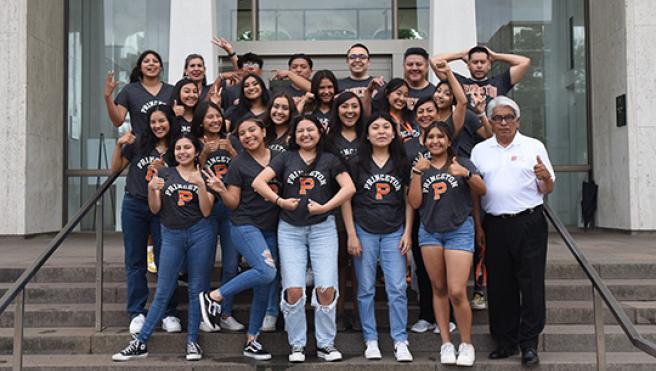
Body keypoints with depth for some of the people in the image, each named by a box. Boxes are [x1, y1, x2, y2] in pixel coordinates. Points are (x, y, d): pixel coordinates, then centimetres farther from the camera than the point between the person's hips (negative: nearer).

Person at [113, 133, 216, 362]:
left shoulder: (204, 176, 8)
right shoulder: (164, 174, 8)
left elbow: (206, 211, -2)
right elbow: (155, 209, 4)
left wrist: (201, 185, -14)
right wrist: (151, 189, -14)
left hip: (199, 234, 0)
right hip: (171, 235, 0)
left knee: (197, 289, 4)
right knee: (162, 292, 0)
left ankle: (192, 341, 13)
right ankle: (140, 343, 6)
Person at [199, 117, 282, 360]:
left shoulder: (279, 158, 8)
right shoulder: (240, 163, -2)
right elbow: (233, 203, -4)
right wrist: (220, 190, -21)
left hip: (271, 229, 5)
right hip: (245, 225, -5)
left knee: (265, 287, 6)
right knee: (266, 272, -27)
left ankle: (251, 342, 18)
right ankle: (214, 296, -11)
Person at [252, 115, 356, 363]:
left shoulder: (329, 160, 8)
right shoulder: (286, 158, 9)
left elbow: (349, 187, -3)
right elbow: (258, 182, 1)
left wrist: (325, 207, -12)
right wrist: (280, 201, -9)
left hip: (322, 228, 0)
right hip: (290, 230, 1)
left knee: (326, 288, -8)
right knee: (293, 289, -6)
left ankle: (325, 344, 8)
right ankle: (296, 344, 10)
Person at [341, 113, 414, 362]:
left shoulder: (402, 164, 6)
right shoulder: (357, 163, 1)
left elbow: (409, 200, 8)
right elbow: (346, 200, 0)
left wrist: (407, 232, 0)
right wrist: (351, 235, -6)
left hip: (394, 233, 1)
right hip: (364, 232, -1)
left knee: (397, 289, -2)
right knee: (366, 289, 5)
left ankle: (400, 342, 7)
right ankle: (370, 340, 15)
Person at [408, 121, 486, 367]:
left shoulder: (462, 163, 4)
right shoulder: (421, 167, 11)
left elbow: (482, 190, -8)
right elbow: (414, 203, 1)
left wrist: (465, 174, -25)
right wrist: (417, 173, -7)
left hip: (459, 230, -3)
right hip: (429, 232, 3)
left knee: (457, 292, -11)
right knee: (439, 289, 7)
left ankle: (466, 344, 6)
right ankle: (446, 343, 16)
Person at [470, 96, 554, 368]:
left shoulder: (534, 147, 5)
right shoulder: (480, 151, 10)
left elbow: (547, 191, 6)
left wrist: (545, 177, -16)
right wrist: (477, 227, 5)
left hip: (529, 224, -2)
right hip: (495, 226, 2)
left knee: (531, 284, -2)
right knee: (499, 286, 7)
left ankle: (529, 344, 6)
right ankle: (506, 341, 19)